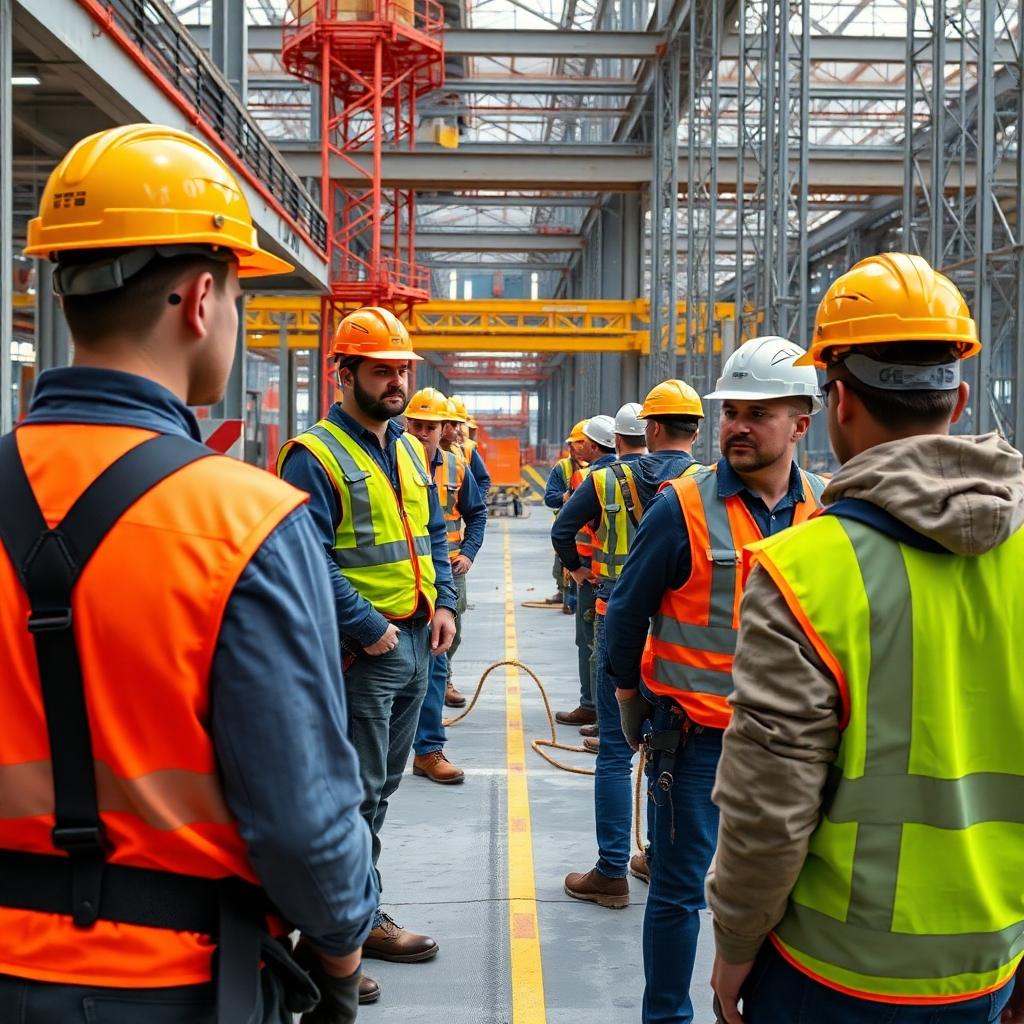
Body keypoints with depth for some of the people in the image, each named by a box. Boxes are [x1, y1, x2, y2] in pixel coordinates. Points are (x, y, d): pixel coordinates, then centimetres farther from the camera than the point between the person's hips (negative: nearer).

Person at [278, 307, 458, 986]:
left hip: (415, 643, 9)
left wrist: (444, 604, 7)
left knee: (383, 783, 17)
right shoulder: (315, 457, -14)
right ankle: (362, 918, 15)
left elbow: (434, 534, 21)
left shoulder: (410, 451, 13)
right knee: (359, 790, 1)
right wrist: (368, 628, -20)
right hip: (361, 650, -9)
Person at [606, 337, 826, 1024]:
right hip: (697, 734, -4)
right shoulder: (684, 508, -13)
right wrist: (632, 708, 2)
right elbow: (627, 613, -4)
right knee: (679, 890, 5)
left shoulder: (822, 510, 0)